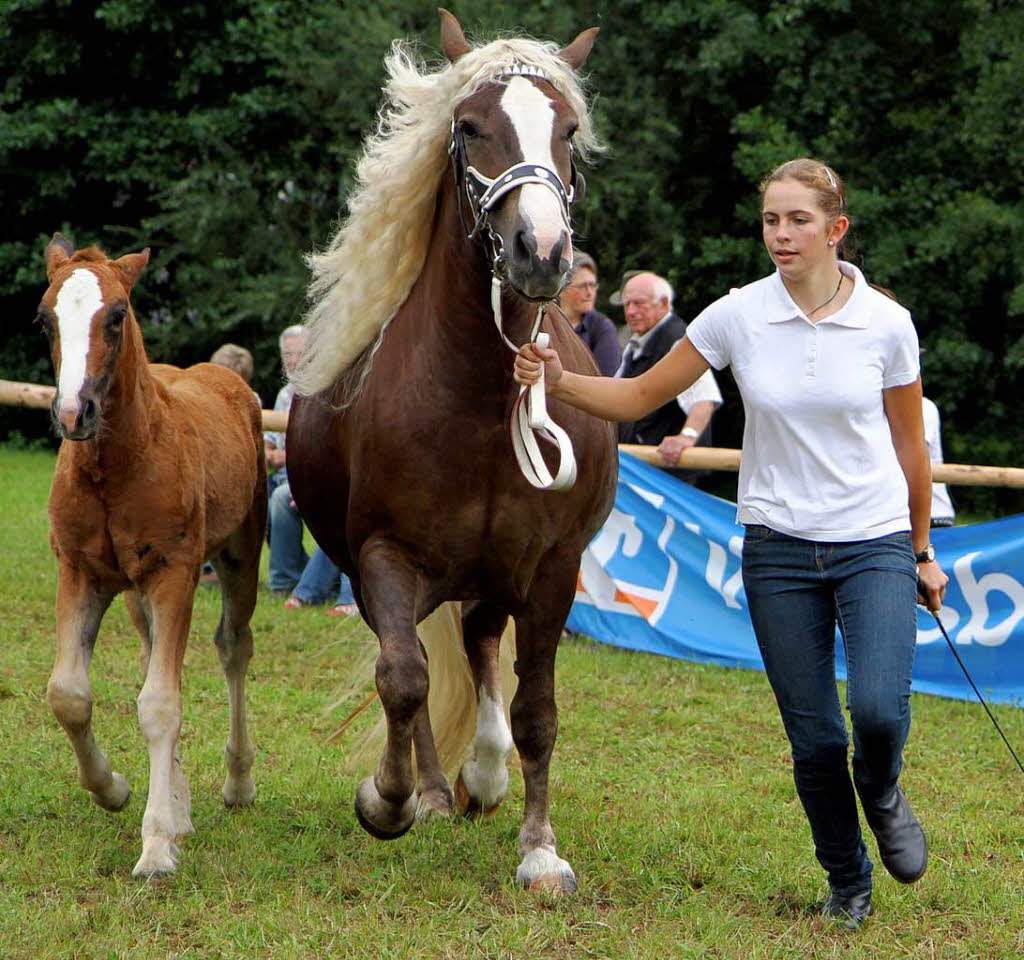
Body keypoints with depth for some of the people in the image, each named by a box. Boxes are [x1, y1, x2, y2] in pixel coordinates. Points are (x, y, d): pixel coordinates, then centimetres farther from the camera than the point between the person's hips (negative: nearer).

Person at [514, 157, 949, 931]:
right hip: (779, 547, 1)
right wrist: (558, 381, -14)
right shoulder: (737, 317, -5)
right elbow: (639, 397, 2)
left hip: (876, 545, -1)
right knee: (813, 738, 2)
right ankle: (848, 881, 25)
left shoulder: (887, 323, -5)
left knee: (879, 708, -21)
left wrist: (923, 553, 12)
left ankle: (882, 792, 15)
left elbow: (910, 447, 7)